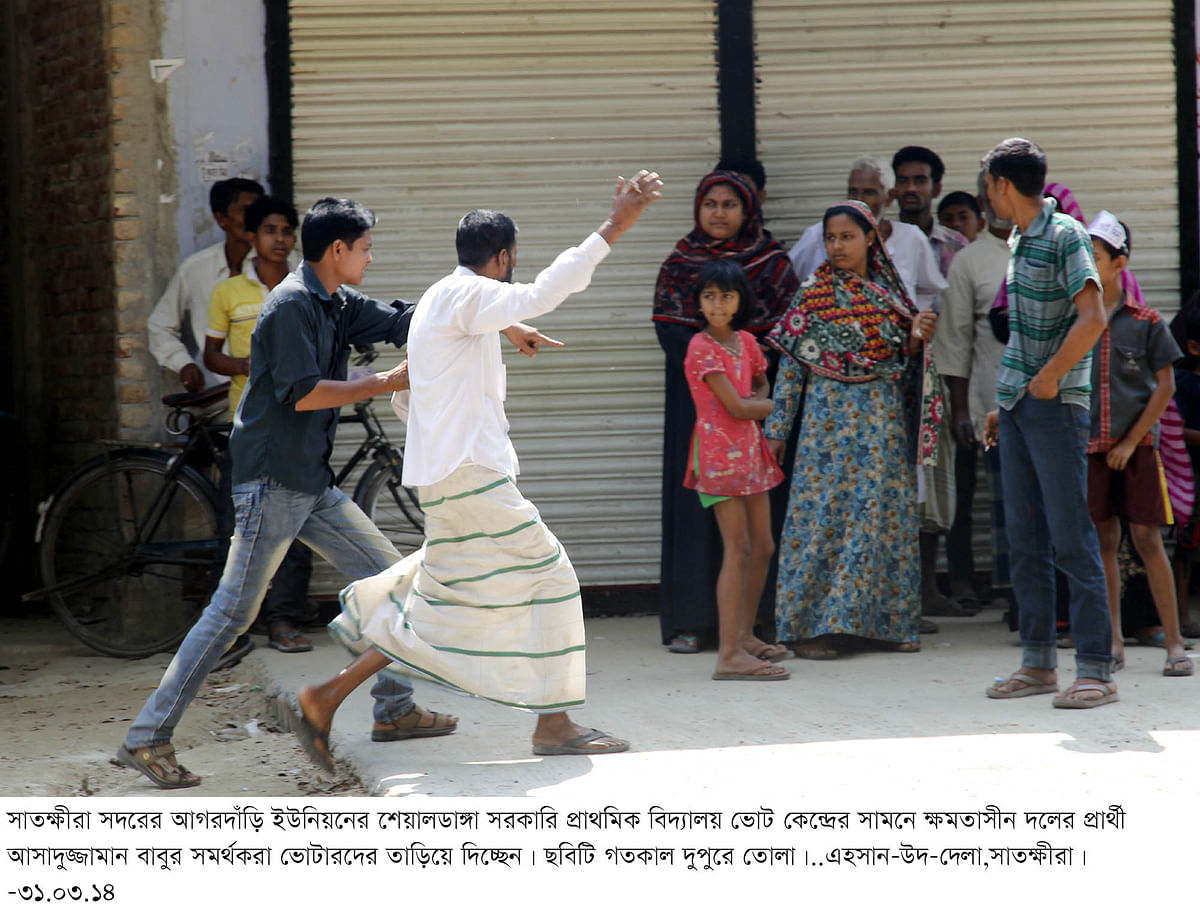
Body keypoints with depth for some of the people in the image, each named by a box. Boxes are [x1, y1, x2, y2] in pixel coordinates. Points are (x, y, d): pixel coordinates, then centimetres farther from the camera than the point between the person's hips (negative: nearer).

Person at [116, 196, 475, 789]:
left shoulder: (337, 306, 13)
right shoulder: (292, 304, -14)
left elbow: (410, 325, 19)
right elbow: (302, 394, -21)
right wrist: (385, 383, -13)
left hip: (313, 483, 9)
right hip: (273, 479, -9)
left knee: (387, 576, 10)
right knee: (233, 611, -9)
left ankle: (394, 710, 19)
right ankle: (147, 738, -7)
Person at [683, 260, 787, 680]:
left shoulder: (746, 342, 10)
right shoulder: (702, 347, -12)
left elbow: (762, 391, 19)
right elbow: (736, 407, -16)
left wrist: (753, 405, -2)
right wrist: (774, 405, 1)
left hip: (750, 449, 8)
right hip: (720, 452, -8)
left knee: (763, 547, 11)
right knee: (738, 549, -12)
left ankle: (745, 636, 25)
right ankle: (729, 655, -14)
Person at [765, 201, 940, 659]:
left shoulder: (889, 291, 9)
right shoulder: (813, 294, -1)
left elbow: (904, 361, 13)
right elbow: (791, 364, -1)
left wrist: (918, 337, -7)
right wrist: (777, 427, -4)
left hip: (885, 419, 4)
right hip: (831, 417, -4)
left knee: (886, 512, 3)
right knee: (824, 513, -5)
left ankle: (887, 620, 10)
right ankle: (810, 623, -2)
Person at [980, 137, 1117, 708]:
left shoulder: (1066, 237, -11)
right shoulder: (1019, 241, 16)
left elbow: (1092, 319, -22)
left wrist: (1049, 378, -18)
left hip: (1056, 404, -9)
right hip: (1017, 404, 9)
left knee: (1071, 538, -9)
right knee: (1024, 538, 9)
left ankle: (1096, 670, -8)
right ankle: (1039, 663, 15)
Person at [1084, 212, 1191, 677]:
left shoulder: (1145, 322, -3)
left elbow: (1165, 386, -2)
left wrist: (1130, 442, -7)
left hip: (1136, 446, -3)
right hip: (1090, 446, 3)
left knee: (1147, 539, -3)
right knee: (1103, 541, 4)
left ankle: (1174, 642, 3)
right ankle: (1114, 642, 11)